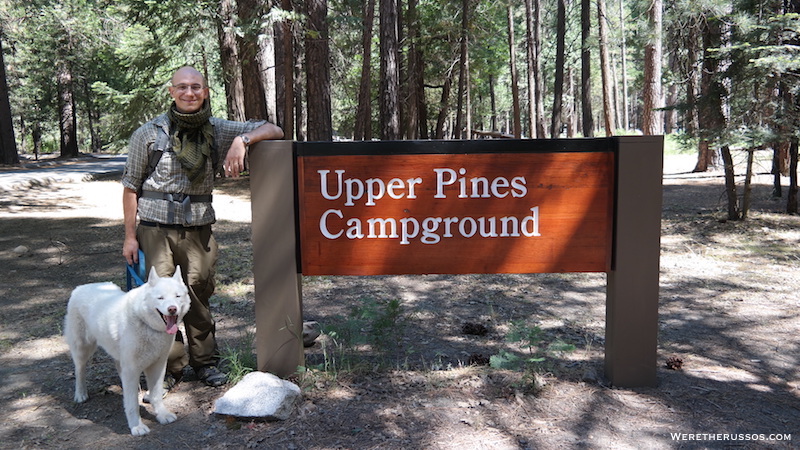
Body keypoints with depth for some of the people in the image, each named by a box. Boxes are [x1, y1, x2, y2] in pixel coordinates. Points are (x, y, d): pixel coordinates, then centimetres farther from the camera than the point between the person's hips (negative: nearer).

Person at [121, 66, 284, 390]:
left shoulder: (217, 131, 5)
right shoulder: (148, 134, 1)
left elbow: (273, 130, 2)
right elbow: (131, 187, 4)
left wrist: (242, 139, -17)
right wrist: (130, 236, 0)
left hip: (198, 229, 2)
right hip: (156, 227, -1)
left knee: (199, 296, 7)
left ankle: (205, 362, 24)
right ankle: (170, 366, 16)